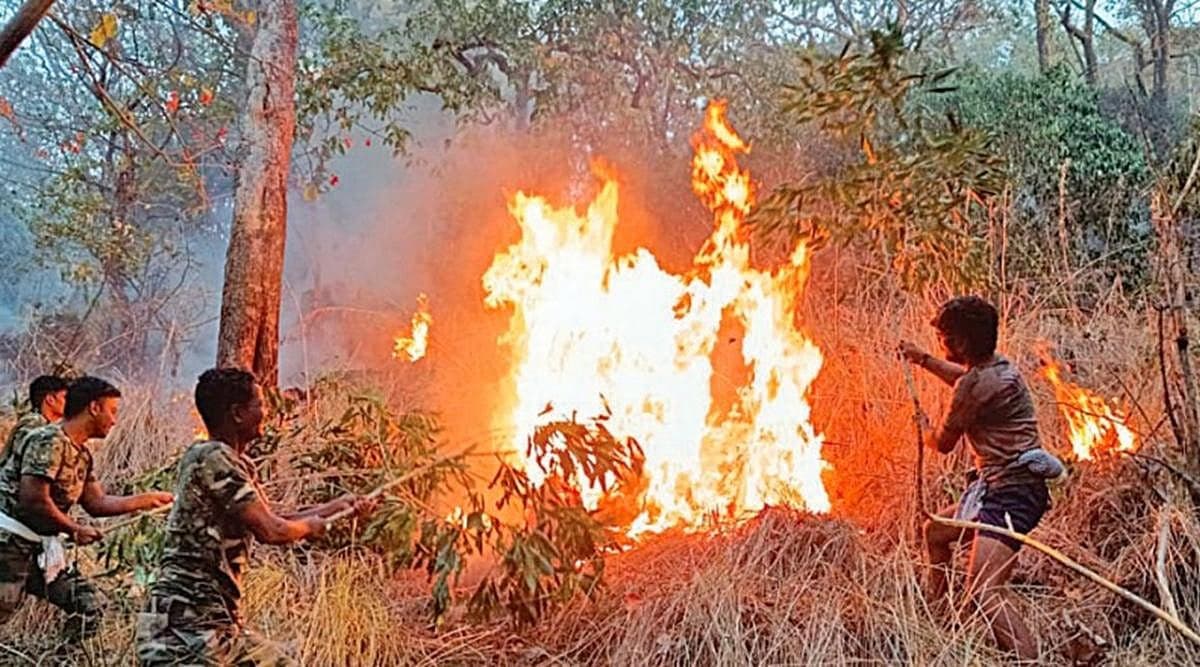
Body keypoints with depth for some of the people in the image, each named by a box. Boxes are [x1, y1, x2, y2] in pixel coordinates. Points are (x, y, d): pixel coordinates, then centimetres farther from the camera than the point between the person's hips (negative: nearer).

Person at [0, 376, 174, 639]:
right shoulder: (48, 441, -18)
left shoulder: (82, 454, 13)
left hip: (40, 548, 10)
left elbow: (97, 503, 18)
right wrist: (75, 530, -12)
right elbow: (34, 500, -23)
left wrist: (148, 499, 17)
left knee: (91, 604, 5)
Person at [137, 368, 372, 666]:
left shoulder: (238, 464, 14)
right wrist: (310, 526, -1)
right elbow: (271, 532, -22)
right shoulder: (213, 460, -16)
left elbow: (271, 521, 29)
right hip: (183, 627, -11)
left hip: (225, 624, 11)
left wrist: (336, 507, 30)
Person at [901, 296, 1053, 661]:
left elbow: (942, 443, -4)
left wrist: (923, 425, 17)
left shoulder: (978, 385, -19)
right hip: (1003, 486, 11)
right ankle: (937, 616, 43)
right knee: (935, 531, 29)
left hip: (1012, 494, -11)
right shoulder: (997, 365, 10)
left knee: (984, 590, -23)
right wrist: (924, 360, 41)